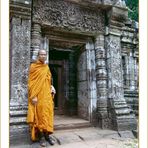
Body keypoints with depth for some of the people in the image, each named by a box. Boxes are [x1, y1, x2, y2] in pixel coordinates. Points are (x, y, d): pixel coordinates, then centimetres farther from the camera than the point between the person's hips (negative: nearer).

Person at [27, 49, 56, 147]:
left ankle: (47, 134, 12)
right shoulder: (34, 66, -1)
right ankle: (41, 135, 6)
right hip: (38, 95, -5)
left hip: (47, 94, 5)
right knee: (39, 113, -2)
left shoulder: (47, 67, 16)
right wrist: (33, 96, -16)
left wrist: (51, 88, 4)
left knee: (48, 112, 4)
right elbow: (31, 82, -8)